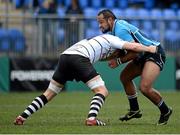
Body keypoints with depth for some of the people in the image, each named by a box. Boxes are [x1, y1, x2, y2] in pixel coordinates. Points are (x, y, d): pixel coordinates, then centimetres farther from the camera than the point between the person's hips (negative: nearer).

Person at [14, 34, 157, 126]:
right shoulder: (113, 40, 14)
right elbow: (134, 46, 6)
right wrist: (149, 49, 21)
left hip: (65, 56, 8)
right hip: (79, 58, -8)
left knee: (49, 94, 17)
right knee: (102, 91, -4)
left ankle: (22, 117, 8)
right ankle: (91, 118, -25)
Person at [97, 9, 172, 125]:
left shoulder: (120, 30, -19)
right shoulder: (119, 25, 12)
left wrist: (119, 61, -18)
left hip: (155, 54, -11)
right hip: (144, 55, 11)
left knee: (144, 87, -23)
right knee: (125, 77, 16)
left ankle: (165, 111, -1)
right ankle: (135, 110, 25)